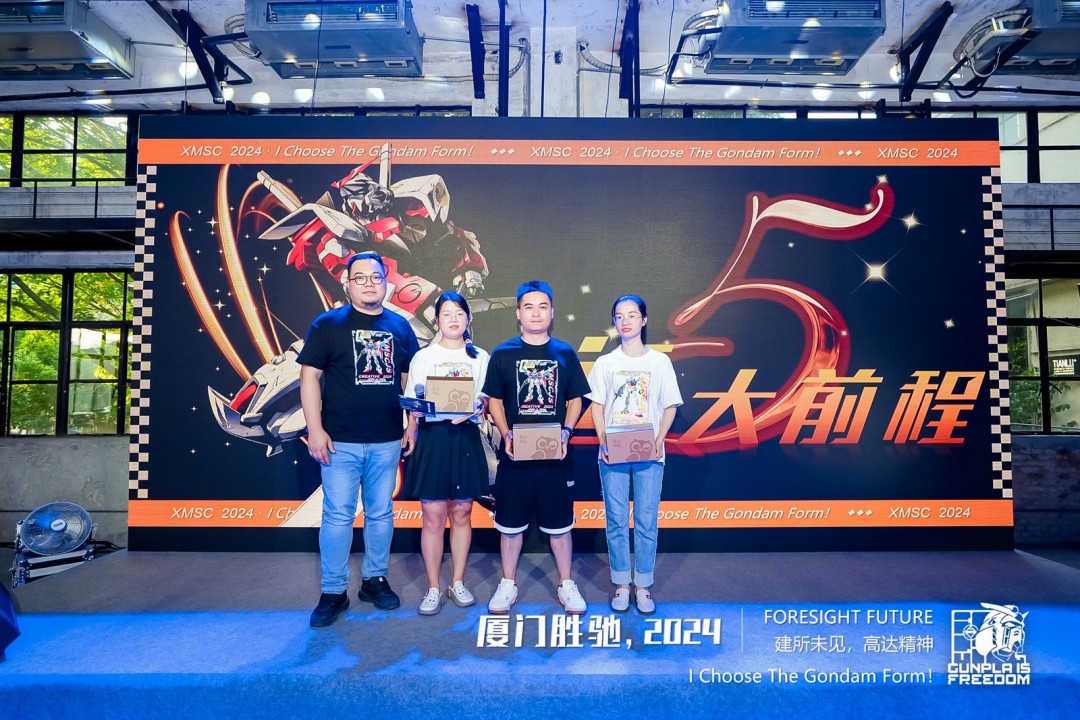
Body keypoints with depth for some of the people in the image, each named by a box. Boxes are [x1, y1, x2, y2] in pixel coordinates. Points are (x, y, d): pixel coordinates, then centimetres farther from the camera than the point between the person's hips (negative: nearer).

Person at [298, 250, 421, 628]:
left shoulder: (400, 327, 7)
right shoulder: (328, 324, -1)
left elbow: (411, 378, 12)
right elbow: (310, 376, -4)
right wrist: (315, 429, -10)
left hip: (387, 441, 3)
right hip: (341, 441, -3)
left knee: (381, 513, 12)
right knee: (338, 516, 2)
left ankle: (375, 579, 28)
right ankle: (333, 592, 15)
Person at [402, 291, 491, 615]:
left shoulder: (480, 358, 9)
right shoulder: (423, 357, 6)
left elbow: (486, 401, 7)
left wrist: (473, 410, -14)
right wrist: (409, 435, -12)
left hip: (466, 439, 1)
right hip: (432, 439, -1)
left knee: (461, 512, 8)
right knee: (433, 515, 1)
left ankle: (458, 583, 21)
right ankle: (433, 589, 12)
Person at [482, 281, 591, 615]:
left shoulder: (565, 354, 4)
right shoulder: (503, 354, 2)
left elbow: (575, 400, 8)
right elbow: (494, 402, 4)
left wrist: (566, 432, -9)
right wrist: (506, 434, -12)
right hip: (514, 454, 0)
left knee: (559, 522, 9)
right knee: (510, 522, 10)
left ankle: (566, 584, 26)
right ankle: (508, 584, 27)